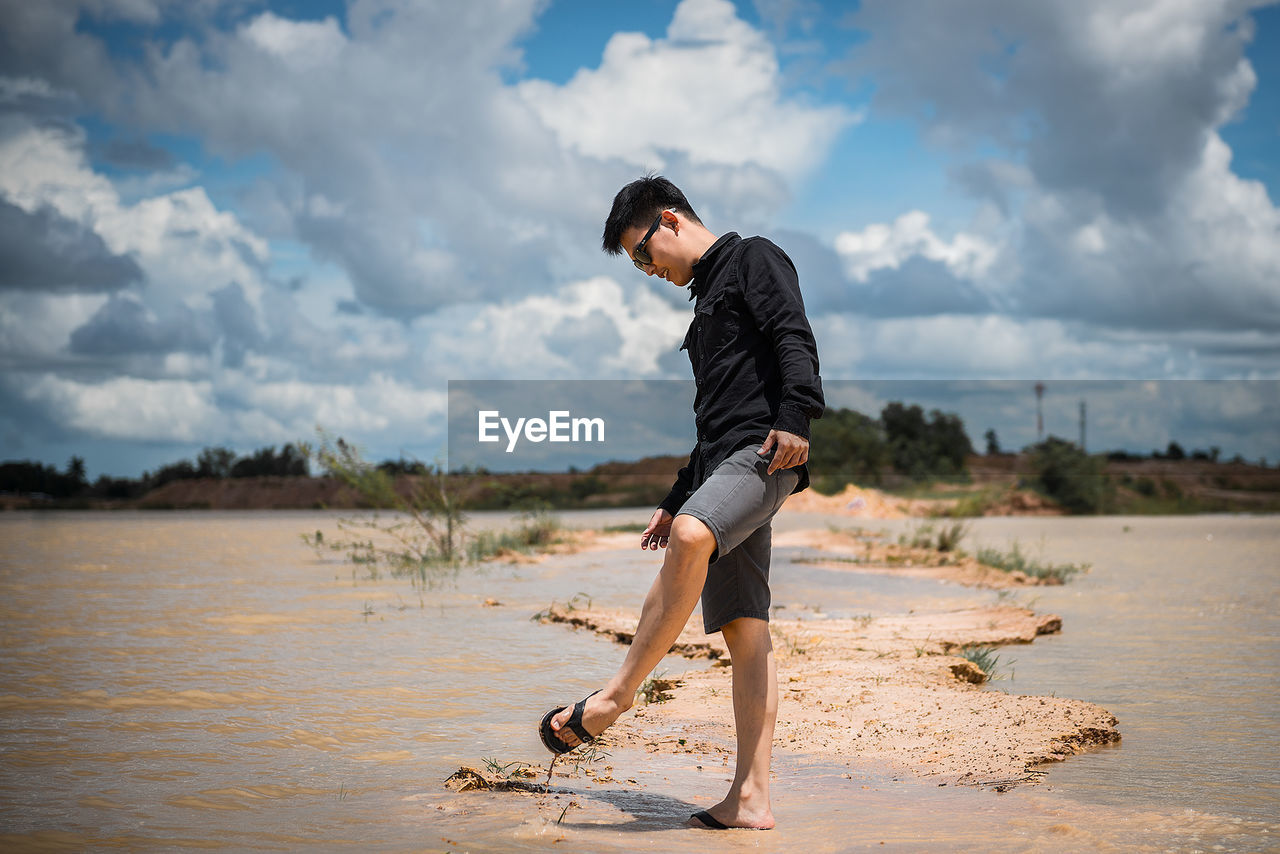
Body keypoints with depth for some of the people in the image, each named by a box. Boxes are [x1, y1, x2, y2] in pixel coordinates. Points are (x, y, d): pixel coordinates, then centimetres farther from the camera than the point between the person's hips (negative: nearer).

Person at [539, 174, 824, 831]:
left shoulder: (753, 259, 7)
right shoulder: (707, 297, 32)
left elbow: (795, 339, -11)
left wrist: (795, 416, -26)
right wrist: (675, 499, 29)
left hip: (766, 453, -9)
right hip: (724, 463, 9)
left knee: (691, 537, -35)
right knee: (743, 629, 0)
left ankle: (615, 696, -29)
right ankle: (751, 800, -5)